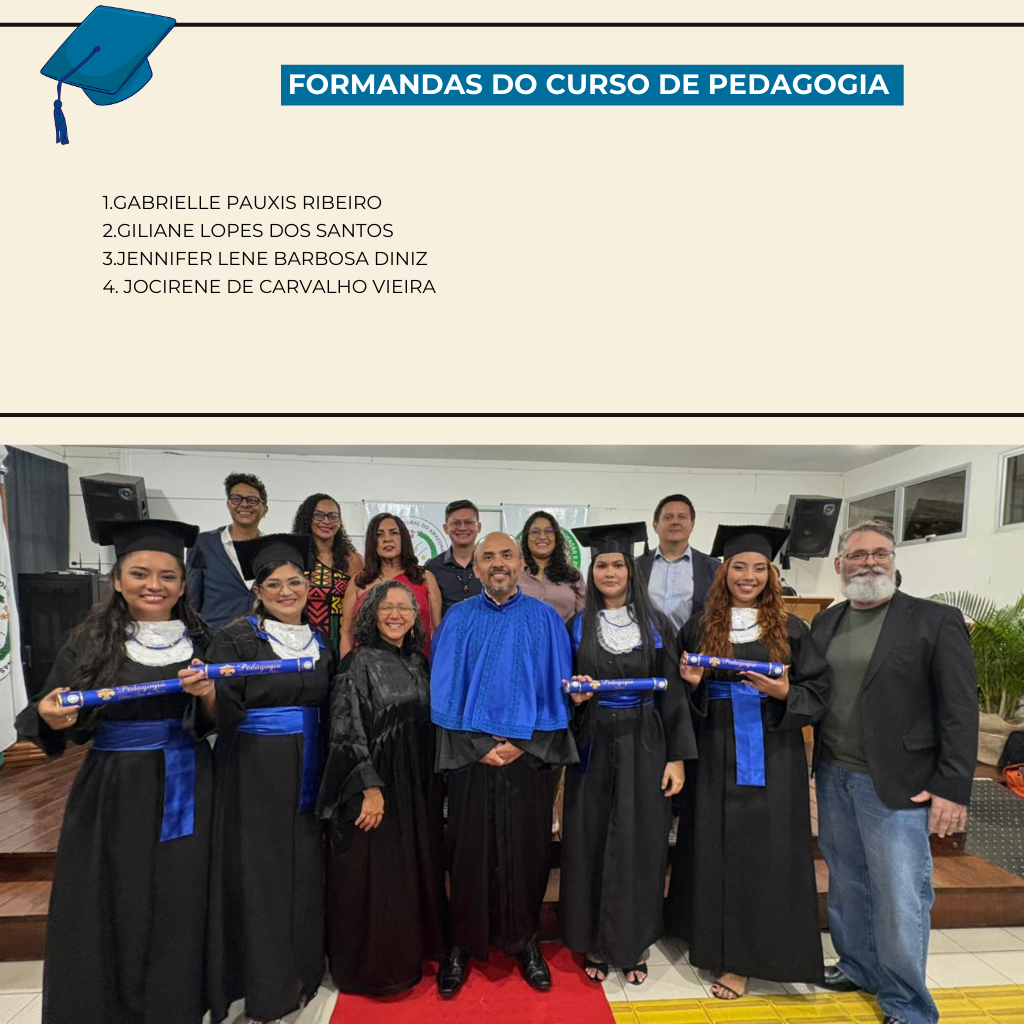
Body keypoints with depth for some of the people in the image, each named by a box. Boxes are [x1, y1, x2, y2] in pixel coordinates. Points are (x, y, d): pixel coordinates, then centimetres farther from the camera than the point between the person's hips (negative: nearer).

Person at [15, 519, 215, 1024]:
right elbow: (62, 725, -1)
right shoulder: (90, 641, -3)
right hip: (112, 793, -1)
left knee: (177, 909, 7)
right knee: (110, 912, 6)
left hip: (184, 791, 1)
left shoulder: (200, 642, 1)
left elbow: (216, 724, 4)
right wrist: (53, 720, -22)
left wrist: (208, 694, -16)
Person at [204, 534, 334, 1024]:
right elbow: (224, 712, -15)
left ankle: (300, 972, 34)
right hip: (253, 775, -4)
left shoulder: (319, 642, 6)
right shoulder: (235, 639, -9)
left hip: (306, 776, 5)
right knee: (258, 874, 5)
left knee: (303, 871, 13)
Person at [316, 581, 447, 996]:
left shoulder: (418, 662, 7)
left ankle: (410, 952, 34)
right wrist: (370, 788, -19)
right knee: (375, 877, 4)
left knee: (415, 869, 15)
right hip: (374, 783, -6)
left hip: (419, 787, 6)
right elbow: (348, 732, -15)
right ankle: (373, 967, 24)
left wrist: (431, 784, 11)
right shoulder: (359, 664, -12)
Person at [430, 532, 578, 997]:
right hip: (470, 753, 0)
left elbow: (557, 688, -1)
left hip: (529, 754, 0)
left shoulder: (545, 619, 1)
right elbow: (444, 689, -1)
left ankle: (525, 942, 29)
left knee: (527, 850, 9)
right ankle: (461, 946, 26)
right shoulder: (457, 619, 2)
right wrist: (480, 747, -9)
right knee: (469, 851, 8)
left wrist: (523, 743, -10)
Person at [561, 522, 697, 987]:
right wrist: (573, 694, -14)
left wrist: (677, 757, -5)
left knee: (639, 842, 7)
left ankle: (631, 944, 27)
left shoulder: (656, 625, 0)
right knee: (591, 841, 7)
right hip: (593, 746, 1)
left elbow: (674, 692, -1)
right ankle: (593, 942, 26)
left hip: (644, 745, 0)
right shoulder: (577, 627, 2)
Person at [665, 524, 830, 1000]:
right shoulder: (699, 629, 4)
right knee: (715, 849, 9)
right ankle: (712, 938, 30)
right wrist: (692, 683, -11)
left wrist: (784, 693, -18)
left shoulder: (790, 631, 0)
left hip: (771, 759, -1)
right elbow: (682, 697, 10)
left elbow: (818, 694, 0)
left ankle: (742, 959, 20)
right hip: (714, 756, 2)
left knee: (761, 852, 4)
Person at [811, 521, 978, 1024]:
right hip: (833, 779, 5)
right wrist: (817, 766, 3)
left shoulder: (935, 620, -8)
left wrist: (953, 788, -13)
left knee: (901, 900, 4)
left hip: (897, 784, -4)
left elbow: (959, 711, -10)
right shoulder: (826, 622, 7)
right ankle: (858, 967, 38)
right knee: (847, 885, 18)